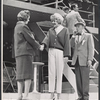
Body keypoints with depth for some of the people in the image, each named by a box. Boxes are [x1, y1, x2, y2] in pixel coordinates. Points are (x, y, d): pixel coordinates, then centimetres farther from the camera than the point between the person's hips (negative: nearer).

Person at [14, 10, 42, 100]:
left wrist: (36, 44, 14)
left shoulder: (17, 27, 22)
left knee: (20, 74, 4)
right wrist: (38, 46, 7)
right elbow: (30, 39, -9)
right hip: (25, 52, -9)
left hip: (18, 52, 9)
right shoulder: (23, 26, -7)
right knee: (28, 74, -11)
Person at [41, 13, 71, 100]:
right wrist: (43, 45, -24)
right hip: (51, 51, 3)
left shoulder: (65, 30, 6)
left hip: (60, 52, -3)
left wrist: (66, 55, -9)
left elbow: (67, 43, 0)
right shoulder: (51, 30, 16)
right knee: (51, 73, -2)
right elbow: (47, 39, -2)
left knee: (59, 74, -3)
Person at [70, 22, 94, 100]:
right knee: (78, 79, 2)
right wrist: (73, 36, 5)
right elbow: (72, 46, 10)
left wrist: (90, 59, -12)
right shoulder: (75, 37, 21)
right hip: (76, 60, 5)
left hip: (84, 60, -5)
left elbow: (91, 48, -3)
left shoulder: (88, 36, 5)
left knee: (85, 79, -7)